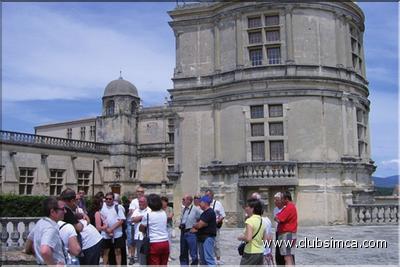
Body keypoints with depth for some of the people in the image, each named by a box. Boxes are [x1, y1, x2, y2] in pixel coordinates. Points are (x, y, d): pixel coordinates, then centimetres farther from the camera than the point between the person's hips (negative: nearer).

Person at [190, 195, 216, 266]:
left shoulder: (210, 212, -14)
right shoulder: (204, 213, 19)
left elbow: (200, 225, -18)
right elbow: (199, 224, 18)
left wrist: (194, 226, 3)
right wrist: (196, 228, -3)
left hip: (208, 237, -10)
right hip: (201, 238, 11)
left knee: (209, 258, -14)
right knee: (202, 259, 15)